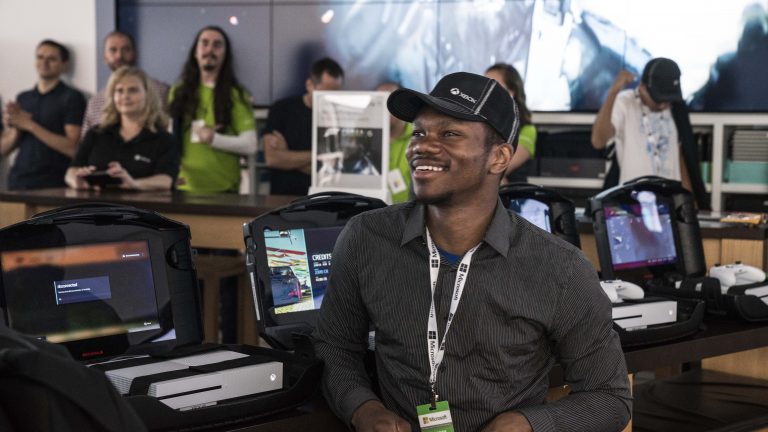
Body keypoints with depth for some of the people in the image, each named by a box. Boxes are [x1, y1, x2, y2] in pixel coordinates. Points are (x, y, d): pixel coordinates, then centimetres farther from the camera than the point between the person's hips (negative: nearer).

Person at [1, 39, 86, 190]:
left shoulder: (72, 97, -2)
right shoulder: (22, 98, 14)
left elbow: (72, 148, -12)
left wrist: (30, 125, -13)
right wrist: (16, 129, -7)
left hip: (53, 184, -4)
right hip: (18, 182, 5)